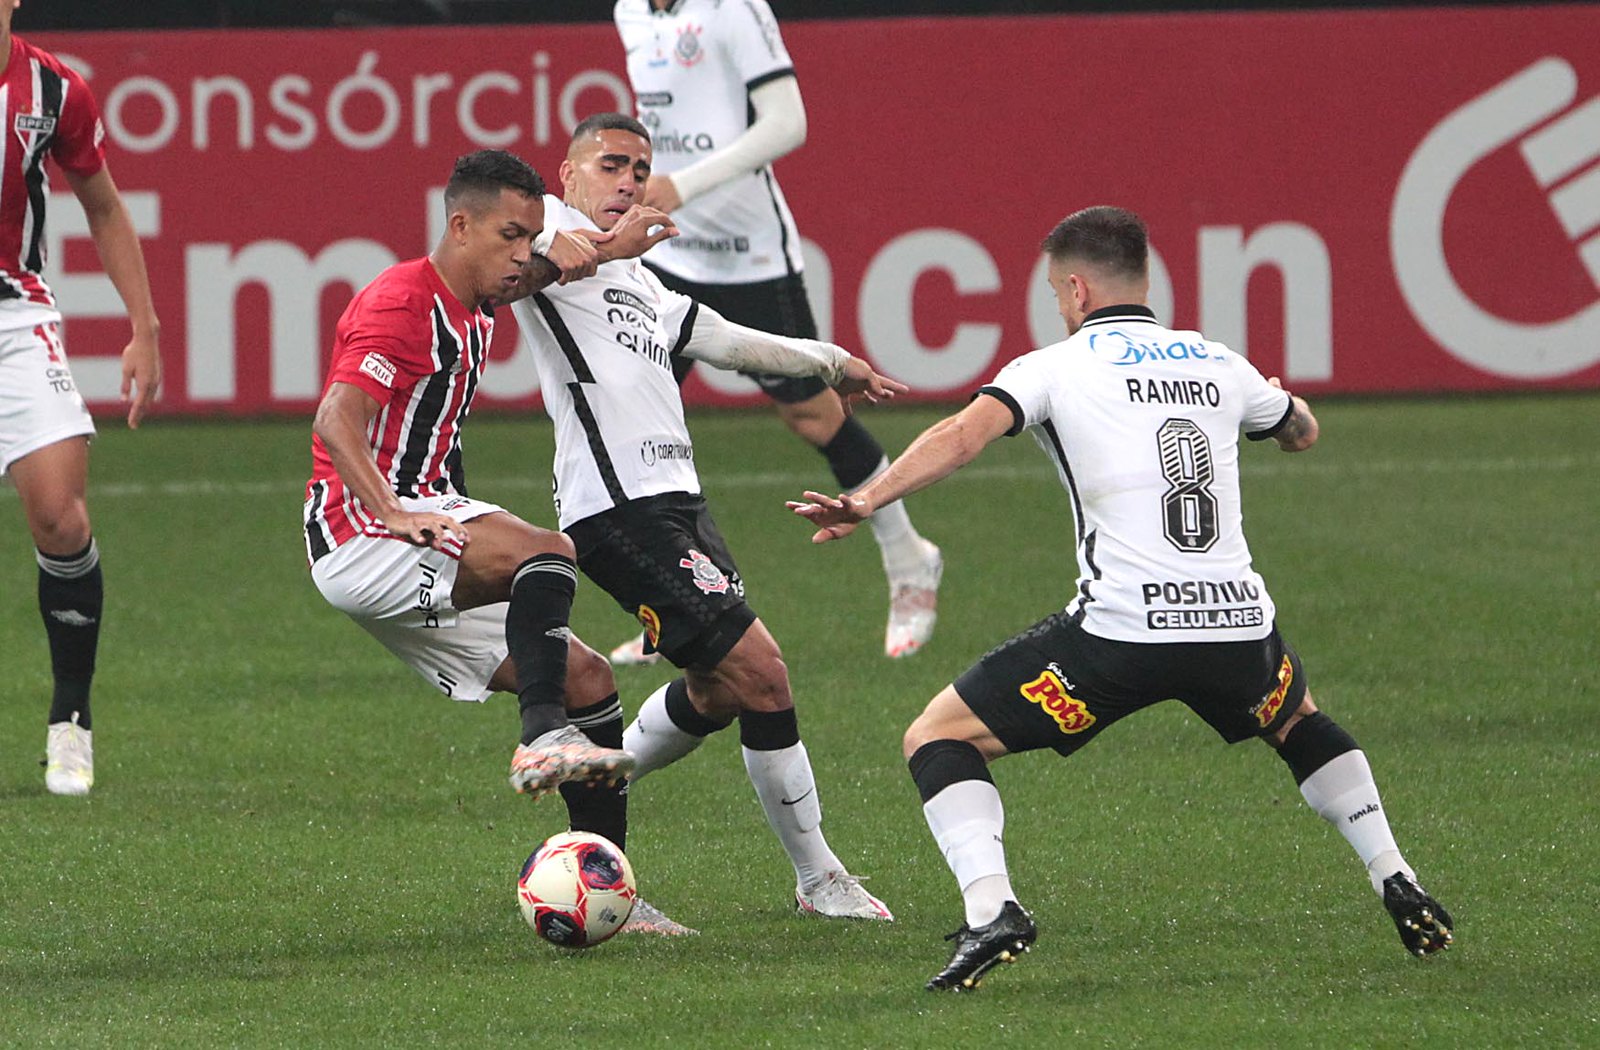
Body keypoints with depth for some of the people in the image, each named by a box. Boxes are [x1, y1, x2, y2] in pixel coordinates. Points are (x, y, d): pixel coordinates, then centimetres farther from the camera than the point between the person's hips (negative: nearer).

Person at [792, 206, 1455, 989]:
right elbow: (1303, 433, 38)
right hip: (1237, 623, 5)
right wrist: (1278, 396, 61)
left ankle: (990, 909, -14)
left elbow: (966, 433, -15)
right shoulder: (1219, 364, 18)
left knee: (937, 739, 7)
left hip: (1123, 630, -5)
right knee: (1296, 722, 38)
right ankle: (1397, 884, 25)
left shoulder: (1055, 368, 4)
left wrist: (867, 500, -21)